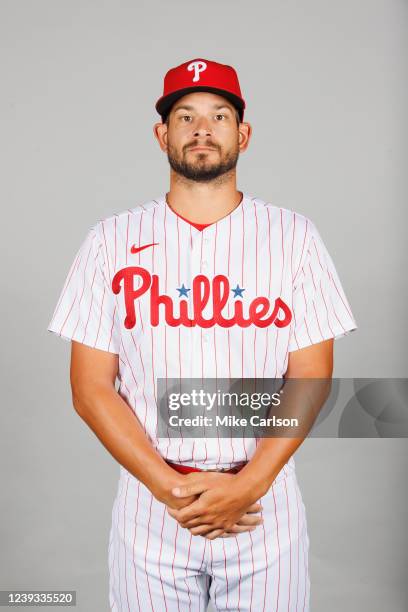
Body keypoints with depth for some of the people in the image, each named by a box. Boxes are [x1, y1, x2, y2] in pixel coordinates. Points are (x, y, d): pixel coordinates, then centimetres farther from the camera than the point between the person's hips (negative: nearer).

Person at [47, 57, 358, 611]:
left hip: (265, 502, 0)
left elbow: (310, 379, -3)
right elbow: (91, 389, -4)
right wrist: (168, 487, -13)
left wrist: (247, 486, -14)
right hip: (150, 503, 0)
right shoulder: (112, 240, -2)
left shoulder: (294, 237, -1)